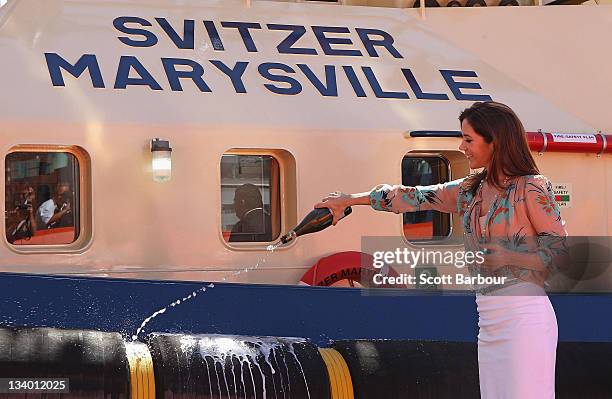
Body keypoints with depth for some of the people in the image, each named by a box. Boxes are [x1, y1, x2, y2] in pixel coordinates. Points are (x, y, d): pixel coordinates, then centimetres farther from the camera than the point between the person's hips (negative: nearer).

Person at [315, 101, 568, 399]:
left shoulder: (530, 188, -6)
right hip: (489, 321, 7)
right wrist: (350, 200, 24)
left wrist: (502, 255, -15)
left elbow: (562, 253, -6)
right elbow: (415, 197, 20)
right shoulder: (470, 190, 15)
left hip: (523, 316, -7)